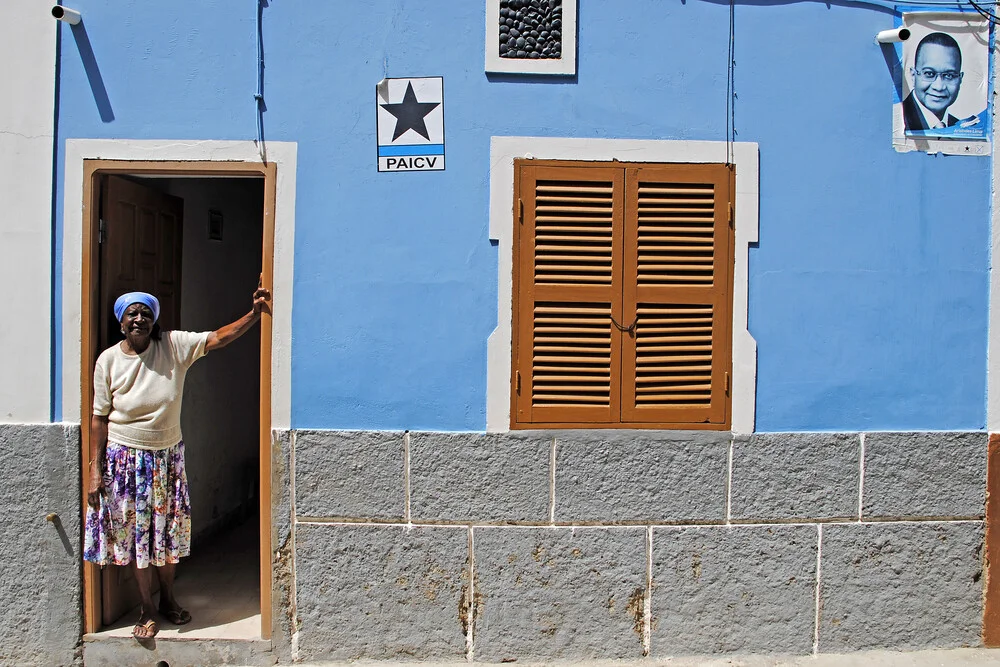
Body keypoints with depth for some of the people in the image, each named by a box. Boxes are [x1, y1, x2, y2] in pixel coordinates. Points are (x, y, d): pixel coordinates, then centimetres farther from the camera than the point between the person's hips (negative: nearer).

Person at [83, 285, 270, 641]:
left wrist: (255, 313, -29)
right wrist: (96, 468, -5)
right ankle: (147, 611, 23)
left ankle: (168, 599, 34)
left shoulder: (174, 346, -8)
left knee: (168, 531, 13)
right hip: (127, 458, -1)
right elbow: (100, 418, -4)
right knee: (138, 533, 7)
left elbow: (219, 338, -15)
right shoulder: (108, 360, -7)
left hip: (168, 455, 1)